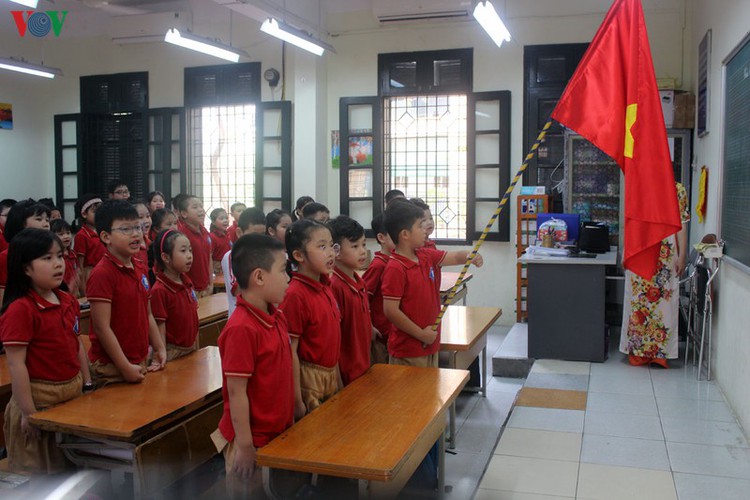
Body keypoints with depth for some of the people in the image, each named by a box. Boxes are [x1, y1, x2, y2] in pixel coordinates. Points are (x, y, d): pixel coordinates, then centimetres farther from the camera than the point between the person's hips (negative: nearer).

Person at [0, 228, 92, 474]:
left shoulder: (69, 302, 3)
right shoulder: (20, 310, -19)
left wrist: (88, 385, 11)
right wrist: (28, 412, -19)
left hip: (73, 394, 7)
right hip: (39, 398, -7)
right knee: (38, 473, 10)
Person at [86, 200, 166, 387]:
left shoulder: (140, 268, 8)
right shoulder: (102, 274, -17)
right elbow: (102, 328, -19)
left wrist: (160, 349, 10)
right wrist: (125, 368, -19)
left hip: (141, 362, 8)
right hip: (111, 370, -8)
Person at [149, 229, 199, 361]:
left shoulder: (187, 282, 4)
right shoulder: (159, 291, -18)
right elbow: (160, 330, -16)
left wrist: (197, 348, 12)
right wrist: (162, 359, -15)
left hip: (191, 350, 7)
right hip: (172, 352, -7)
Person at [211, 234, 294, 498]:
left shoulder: (276, 317, 1)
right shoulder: (242, 329, -25)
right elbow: (236, 392, -22)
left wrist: (290, 419, 15)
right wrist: (245, 446, -17)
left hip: (278, 433, 8)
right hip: (253, 441, -8)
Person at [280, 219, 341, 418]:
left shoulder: (326, 287, 4)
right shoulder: (295, 295, -20)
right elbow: (290, 352, -19)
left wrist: (338, 379, 15)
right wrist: (297, 401, -17)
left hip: (331, 376, 8)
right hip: (308, 378, -8)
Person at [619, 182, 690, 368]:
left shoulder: (677, 190, 3)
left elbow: (682, 225, -1)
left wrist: (682, 256, -7)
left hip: (667, 255, -2)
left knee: (664, 301, 0)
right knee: (637, 300, 4)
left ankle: (660, 352, 7)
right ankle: (638, 351, 14)